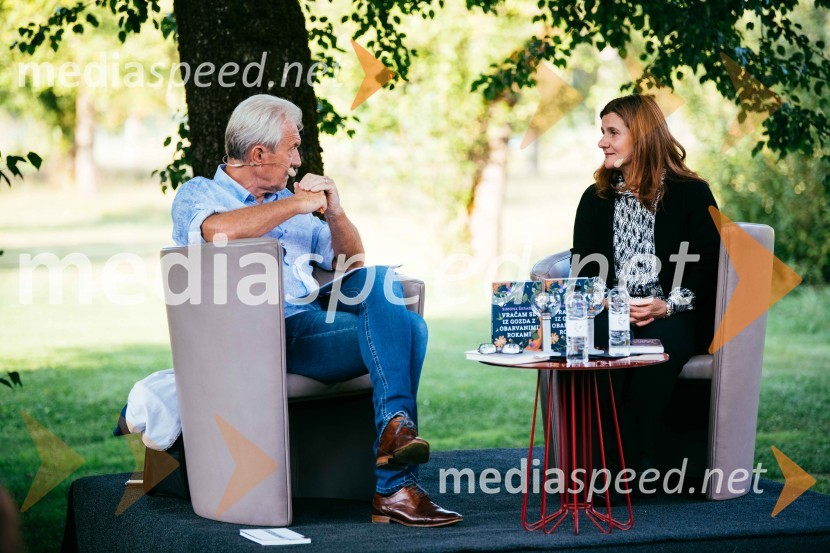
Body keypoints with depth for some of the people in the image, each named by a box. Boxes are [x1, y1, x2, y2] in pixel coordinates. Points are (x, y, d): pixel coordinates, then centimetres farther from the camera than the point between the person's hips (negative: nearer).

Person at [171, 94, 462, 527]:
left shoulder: (290, 203, 32)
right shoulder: (197, 194, 11)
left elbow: (351, 262, 31)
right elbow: (215, 230, -16)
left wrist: (335, 213, 11)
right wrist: (298, 204, -7)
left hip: (310, 330, 7)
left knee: (407, 326, -21)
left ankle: (393, 489, -32)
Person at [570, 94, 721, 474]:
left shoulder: (692, 193, 7)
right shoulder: (596, 198, 18)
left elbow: (708, 266, 1)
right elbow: (582, 269, 11)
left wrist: (668, 306, -15)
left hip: (674, 317, -2)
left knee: (658, 342, -37)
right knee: (608, 341, -34)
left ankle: (635, 461, -33)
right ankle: (636, 463, -34)